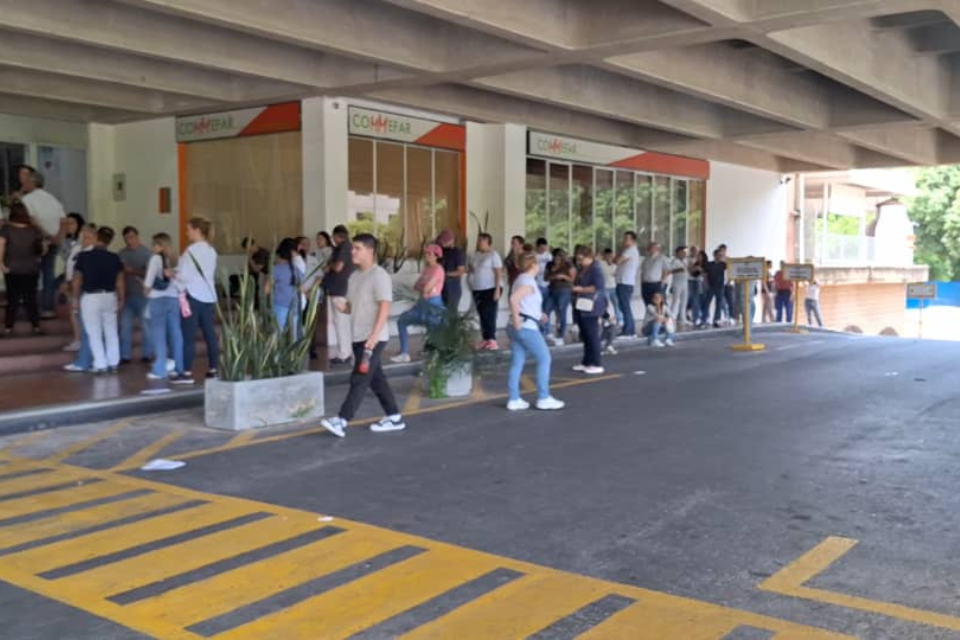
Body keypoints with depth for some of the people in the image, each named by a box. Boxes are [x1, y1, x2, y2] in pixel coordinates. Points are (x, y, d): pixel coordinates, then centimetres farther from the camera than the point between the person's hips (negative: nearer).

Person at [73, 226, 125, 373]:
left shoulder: (84, 256, -8)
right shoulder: (115, 258, -2)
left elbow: (77, 280, -4)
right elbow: (120, 281, 0)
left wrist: (75, 298, 6)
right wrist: (121, 299, 10)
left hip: (90, 297, -3)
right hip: (109, 296, 3)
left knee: (94, 333, 4)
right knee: (111, 331, 13)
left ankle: (101, 364, 2)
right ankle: (113, 363, 17)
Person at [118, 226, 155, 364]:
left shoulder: (147, 253, -4)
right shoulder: (122, 253, 9)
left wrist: (133, 271, -20)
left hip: (143, 294, -4)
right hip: (127, 294, 4)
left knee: (146, 325, 3)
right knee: (125, 325, 4)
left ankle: (148, 354, 13)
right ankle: (125, 355, 9)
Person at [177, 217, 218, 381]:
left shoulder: (191, 250, -12)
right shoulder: (211, 251, 10)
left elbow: (185, 276, -14)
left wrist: (172, 274, 5)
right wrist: (178, 273, 16)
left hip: (193, 297, -7)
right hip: (209, 296, 7)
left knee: (189, 336, -2)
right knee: (210, 334, 9)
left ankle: (188, 374, -1)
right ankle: (213, 370, 13)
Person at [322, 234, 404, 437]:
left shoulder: (379, 275, -12)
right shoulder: (354, 276, 14)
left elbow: (384, 307, -18)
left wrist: (374, 335, -26)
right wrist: (343, 307, -3)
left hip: (373, 338, -9)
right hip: (358, 337, 9)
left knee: (359, 380, -8)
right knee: (376, 379, 12)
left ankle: (342, 421, -9)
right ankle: (394, 417, 19)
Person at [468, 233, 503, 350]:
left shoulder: (493, 254, -7)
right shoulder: (475, 255, 15)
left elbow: (499, 273, -12)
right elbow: (471, 269, 28)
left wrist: (497, 290, -19)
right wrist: (470, 270, 4)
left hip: (491, 289, -7)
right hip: (478, 289, 7)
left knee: (489, 315, -12)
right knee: (482, 315, 5)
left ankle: (492, 340, -12)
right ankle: (485, 339, 9)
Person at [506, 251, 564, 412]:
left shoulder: (521, 279, 16)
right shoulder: (528, 282, -14)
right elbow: (513, 299, -29)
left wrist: (538, 314, 21)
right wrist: (516, 319, -24)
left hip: (519, 328, 9)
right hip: (526, 327, -9)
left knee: (517, 363, 8)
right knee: (544, 359, 0)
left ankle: (514, 400, 10)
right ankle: (544, 398, 2)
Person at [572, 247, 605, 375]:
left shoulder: (596, 269, -12)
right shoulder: (583, 269, 16)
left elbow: (598, 287, -22)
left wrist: (581, 289, -19)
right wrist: (575, 289, 6)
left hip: (591, 308, -9)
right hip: (582, 307, 9)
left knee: (592, 335, -6)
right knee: (585, 335, 14)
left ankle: (597, 365, -2)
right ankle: (586, 362, 22)